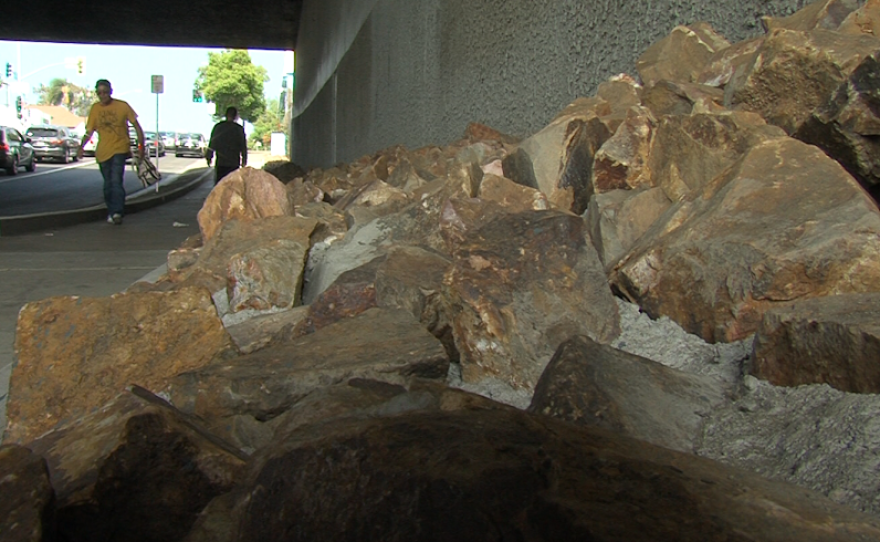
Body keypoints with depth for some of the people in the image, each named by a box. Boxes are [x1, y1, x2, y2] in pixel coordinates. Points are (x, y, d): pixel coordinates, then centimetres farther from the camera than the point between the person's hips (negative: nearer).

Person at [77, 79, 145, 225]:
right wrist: (81, 146, -6)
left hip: (120, 149, -4)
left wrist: (141, 146, -5)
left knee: (116, 181, -19)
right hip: (102, 151, 4)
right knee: (108, 184, 10)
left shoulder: (122, 106, -3)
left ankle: (117, 212, -21)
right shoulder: (95, 109, 5)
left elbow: (136, 126, 1)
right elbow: (90, 131, 9)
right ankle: (111, 213, 20)